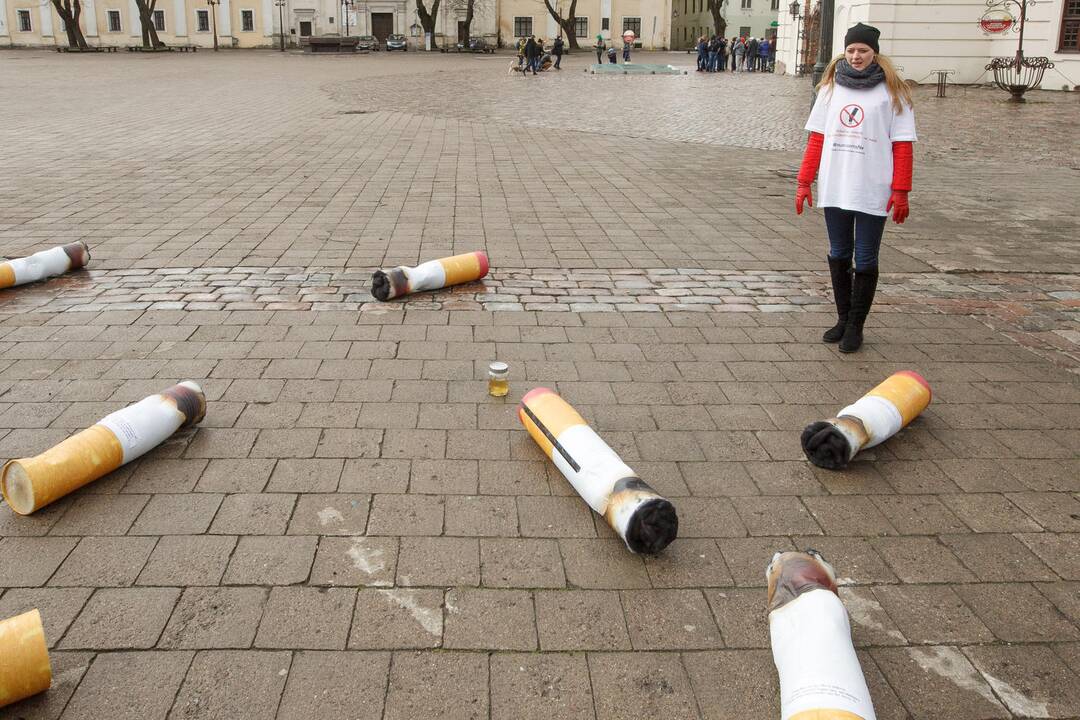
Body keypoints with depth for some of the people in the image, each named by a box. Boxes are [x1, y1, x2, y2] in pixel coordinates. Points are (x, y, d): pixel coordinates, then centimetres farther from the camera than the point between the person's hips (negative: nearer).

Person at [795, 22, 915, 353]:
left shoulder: (891, 90, -2)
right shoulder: (831, 87, 9)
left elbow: (902, 144, -4)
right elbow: (817, 137, 9)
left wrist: (900, 191, -10)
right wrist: (804, 181, 3)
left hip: (873, 192, -4)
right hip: (834, 189, 4)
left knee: (865, 260, 2)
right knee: (839, 256, 11)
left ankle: (856, 326, 12)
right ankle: (843, 319, 24)